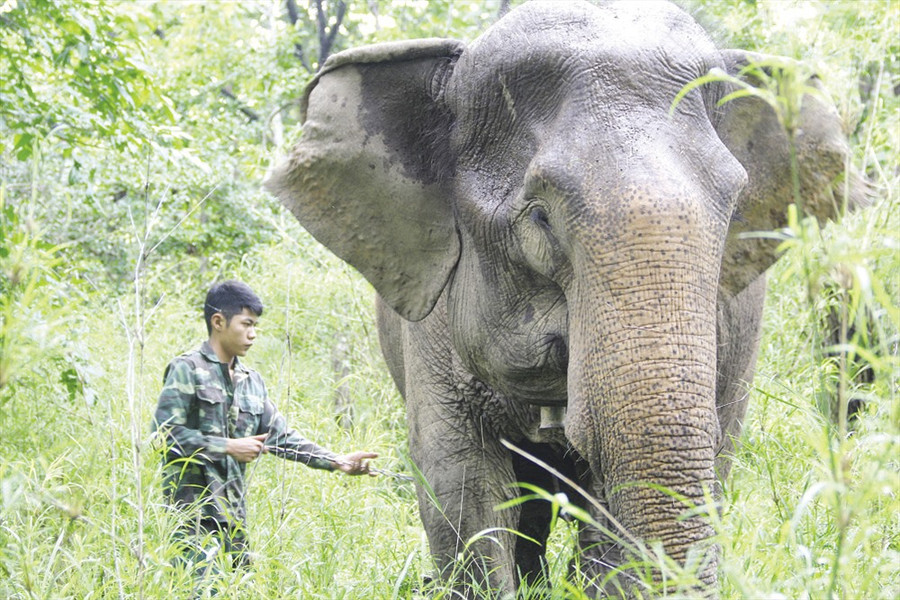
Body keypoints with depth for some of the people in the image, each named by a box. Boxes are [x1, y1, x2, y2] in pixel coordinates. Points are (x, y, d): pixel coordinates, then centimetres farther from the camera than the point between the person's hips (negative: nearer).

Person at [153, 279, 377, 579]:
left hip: (234, 515, 8)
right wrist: (229, 447, -12)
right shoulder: (187, 370, -3)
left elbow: (280, 436, 15)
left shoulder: (252, 382, 19)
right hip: (193, 510, -7)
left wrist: (336, 461, 3)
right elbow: (165, 433, -12)